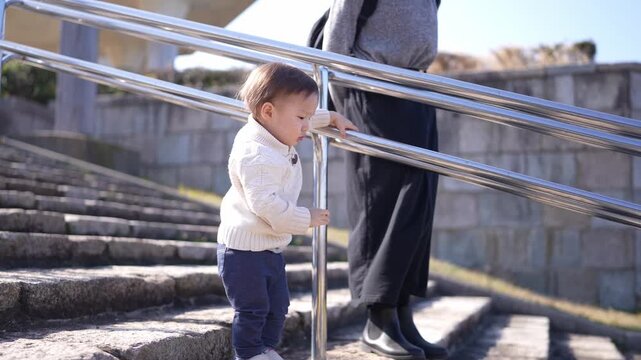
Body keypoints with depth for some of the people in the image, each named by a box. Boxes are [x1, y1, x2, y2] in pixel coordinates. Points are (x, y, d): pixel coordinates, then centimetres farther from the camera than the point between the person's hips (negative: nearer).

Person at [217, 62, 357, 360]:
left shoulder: (277, 136, 3)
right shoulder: (256, 156, -28)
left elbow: (304, 119, 27)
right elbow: (265, 203, -33)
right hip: (244, 248, -10)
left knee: (277, 306, 18)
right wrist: (306, 219, -24)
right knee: (252, 310, 2)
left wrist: (331, 118, 25)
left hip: (271, 247, 10)